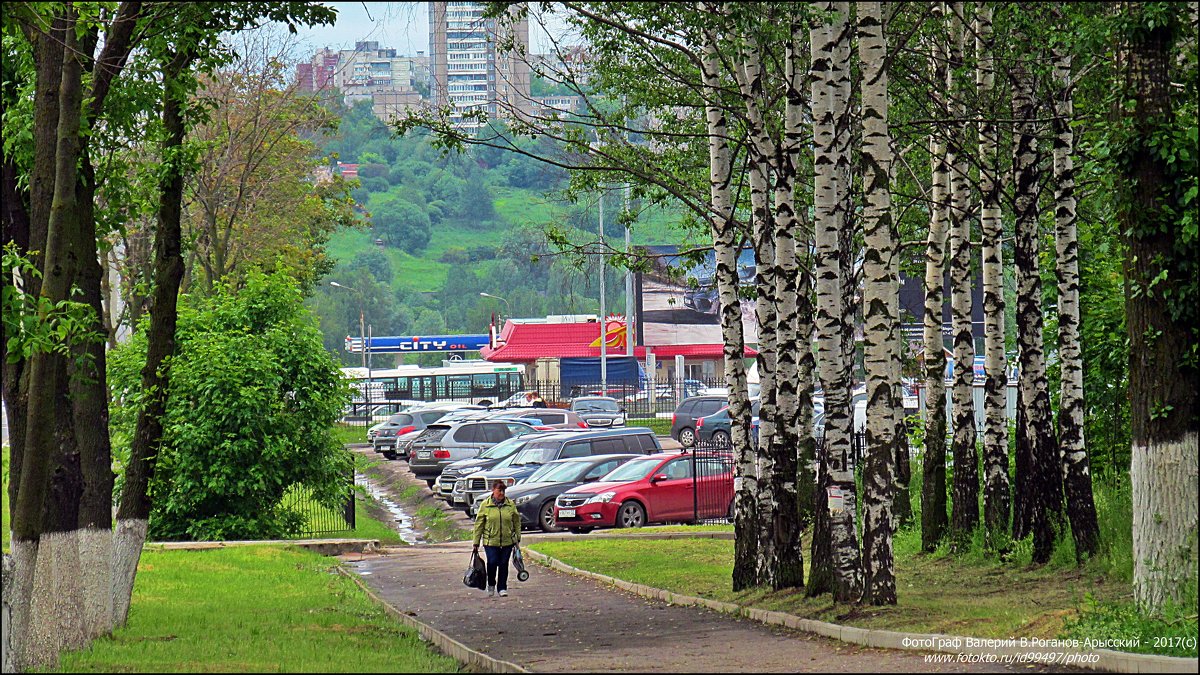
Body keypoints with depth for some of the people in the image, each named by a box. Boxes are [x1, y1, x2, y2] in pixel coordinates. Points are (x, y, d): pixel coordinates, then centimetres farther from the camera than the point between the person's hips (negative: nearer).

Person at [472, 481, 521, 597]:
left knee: (504, 564, 3)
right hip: (491, 541, -2)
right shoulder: (485, 505, -1)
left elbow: (517, 522, 13)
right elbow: (479, 525, 2)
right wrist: (476, 543, 1)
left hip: (507, 541, 2)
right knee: (492, 563, -9)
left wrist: (518, 538, 9)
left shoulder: (510, 505, 4)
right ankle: (491, 585, 16)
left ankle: (502, 588, 16)